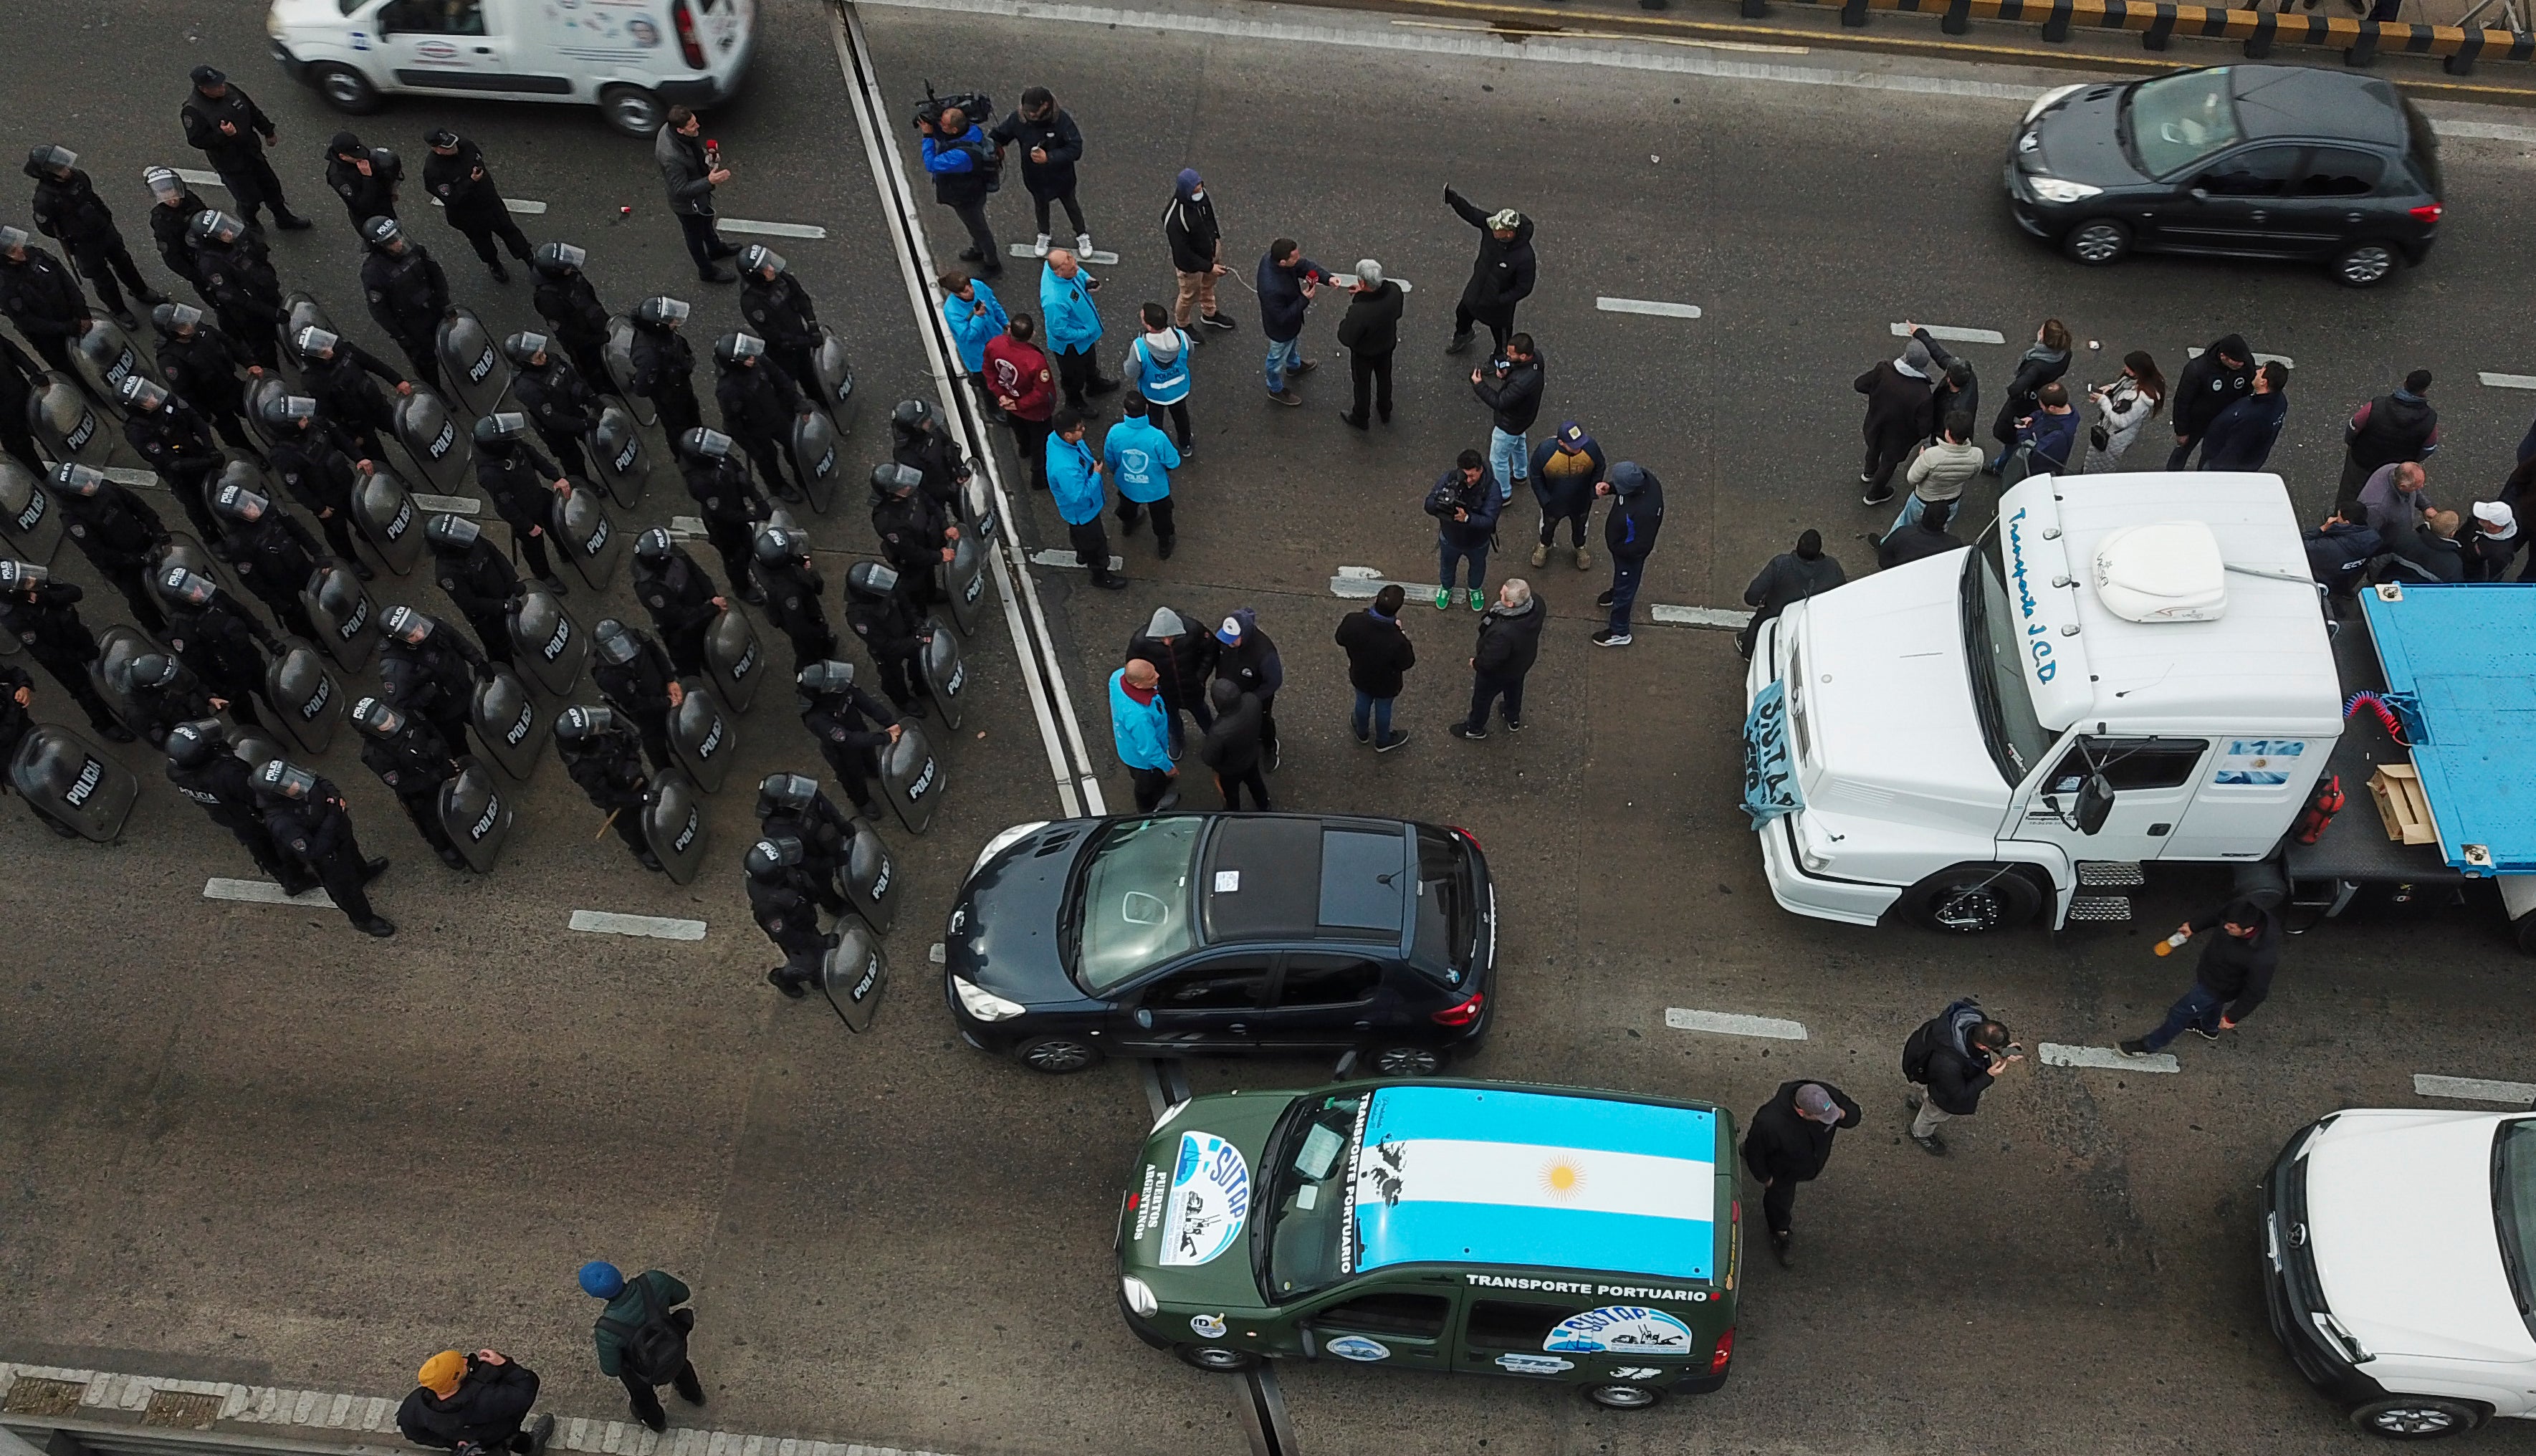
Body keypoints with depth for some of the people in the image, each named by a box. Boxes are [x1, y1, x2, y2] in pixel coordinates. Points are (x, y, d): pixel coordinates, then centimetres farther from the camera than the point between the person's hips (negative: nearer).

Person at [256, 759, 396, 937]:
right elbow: (311, 852, -35)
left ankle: (364, 872, 70)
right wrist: (332, 818, -37)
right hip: (327, 855, -6)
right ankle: (363, 920, 49)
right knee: (346, 886, 21)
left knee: (352, 850, 37)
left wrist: (335, 794, -24)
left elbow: (319, 782, -5)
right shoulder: (281, 824, -44)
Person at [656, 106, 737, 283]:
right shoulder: (671, 157, -44)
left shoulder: (670, 128, -19)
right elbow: (681, 190, -33)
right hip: (688, 204, -8)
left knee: (706, 222, 34)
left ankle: (715, 249, 63)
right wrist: (709, 181, -41)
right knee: (696, 237, 21)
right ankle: (707, 271, 45)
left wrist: (706, 153, -13)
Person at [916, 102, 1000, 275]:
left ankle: (992, 264, 43)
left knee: (978, 228, 18)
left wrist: (928, 136, -31)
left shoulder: (962, 155, -47)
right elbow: (943, 138, -2)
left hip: (967, 199, -8)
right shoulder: (970, 128, -22)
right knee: (972, 223, 33)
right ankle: (978, 250, 59)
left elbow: (932, 165, -36)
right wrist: (932, 125, -22)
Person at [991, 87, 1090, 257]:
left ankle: (1082, 235, 50)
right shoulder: (1018, 118, -25)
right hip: (1035, 177, 2)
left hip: (1061, 176, -2)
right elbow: (999, 135, -10)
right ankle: (1043, 235, 57)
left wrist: (1048, 157, -38)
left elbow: (1075, 149, -31)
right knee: (1040, 205, 29)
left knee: (1070, 204, 24)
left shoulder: (1061, 120, -33)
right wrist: (992, 146, -32)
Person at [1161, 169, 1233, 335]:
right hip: (1191, 264, -7)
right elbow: (1182, 253, -31)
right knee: (1190, 296, 20)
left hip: (1212, 248, 7)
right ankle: (1182, 327, 49)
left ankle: (1209, 315, 61)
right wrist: (1209, 267, -26)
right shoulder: (1175, 219, -41)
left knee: (1209, 284, 32)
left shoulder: (1201, 193, -19)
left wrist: (1216, 237, 17)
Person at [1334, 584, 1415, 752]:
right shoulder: (1397, 641, -44)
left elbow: (1340, 639, -13)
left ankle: (1362, 732, 62)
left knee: (1363, 702, 33)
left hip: (1360, 676, 3)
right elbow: (1407, 663, -22)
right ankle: (1382, 741, 56)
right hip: (1386, 684, -3)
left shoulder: (1353, 621, -35)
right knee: (1383, 709, 27)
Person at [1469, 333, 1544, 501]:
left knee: (1498, 459, 16)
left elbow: (1500, 403, -34)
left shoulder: (1522, 383, -46)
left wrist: (1479, 385, -28)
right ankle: (1520, 474, 62)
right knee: (1519, 443, 35)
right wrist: (1506, 373, -21)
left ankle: (1503, 494, 38)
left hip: (1509, 425, -8)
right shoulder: (1536, 355, -21)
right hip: (1523, 415, 8)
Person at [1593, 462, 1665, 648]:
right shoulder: (1642, 476, -26)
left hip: (1629, 553, -7)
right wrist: (1608, 487, -22)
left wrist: (1616, 550, -18)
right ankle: (1618, 591, 70)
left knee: (1625, 589, 18)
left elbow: (1642, 546, -32)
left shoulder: (1645, 512, -47)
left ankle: (1619, 633, 42)